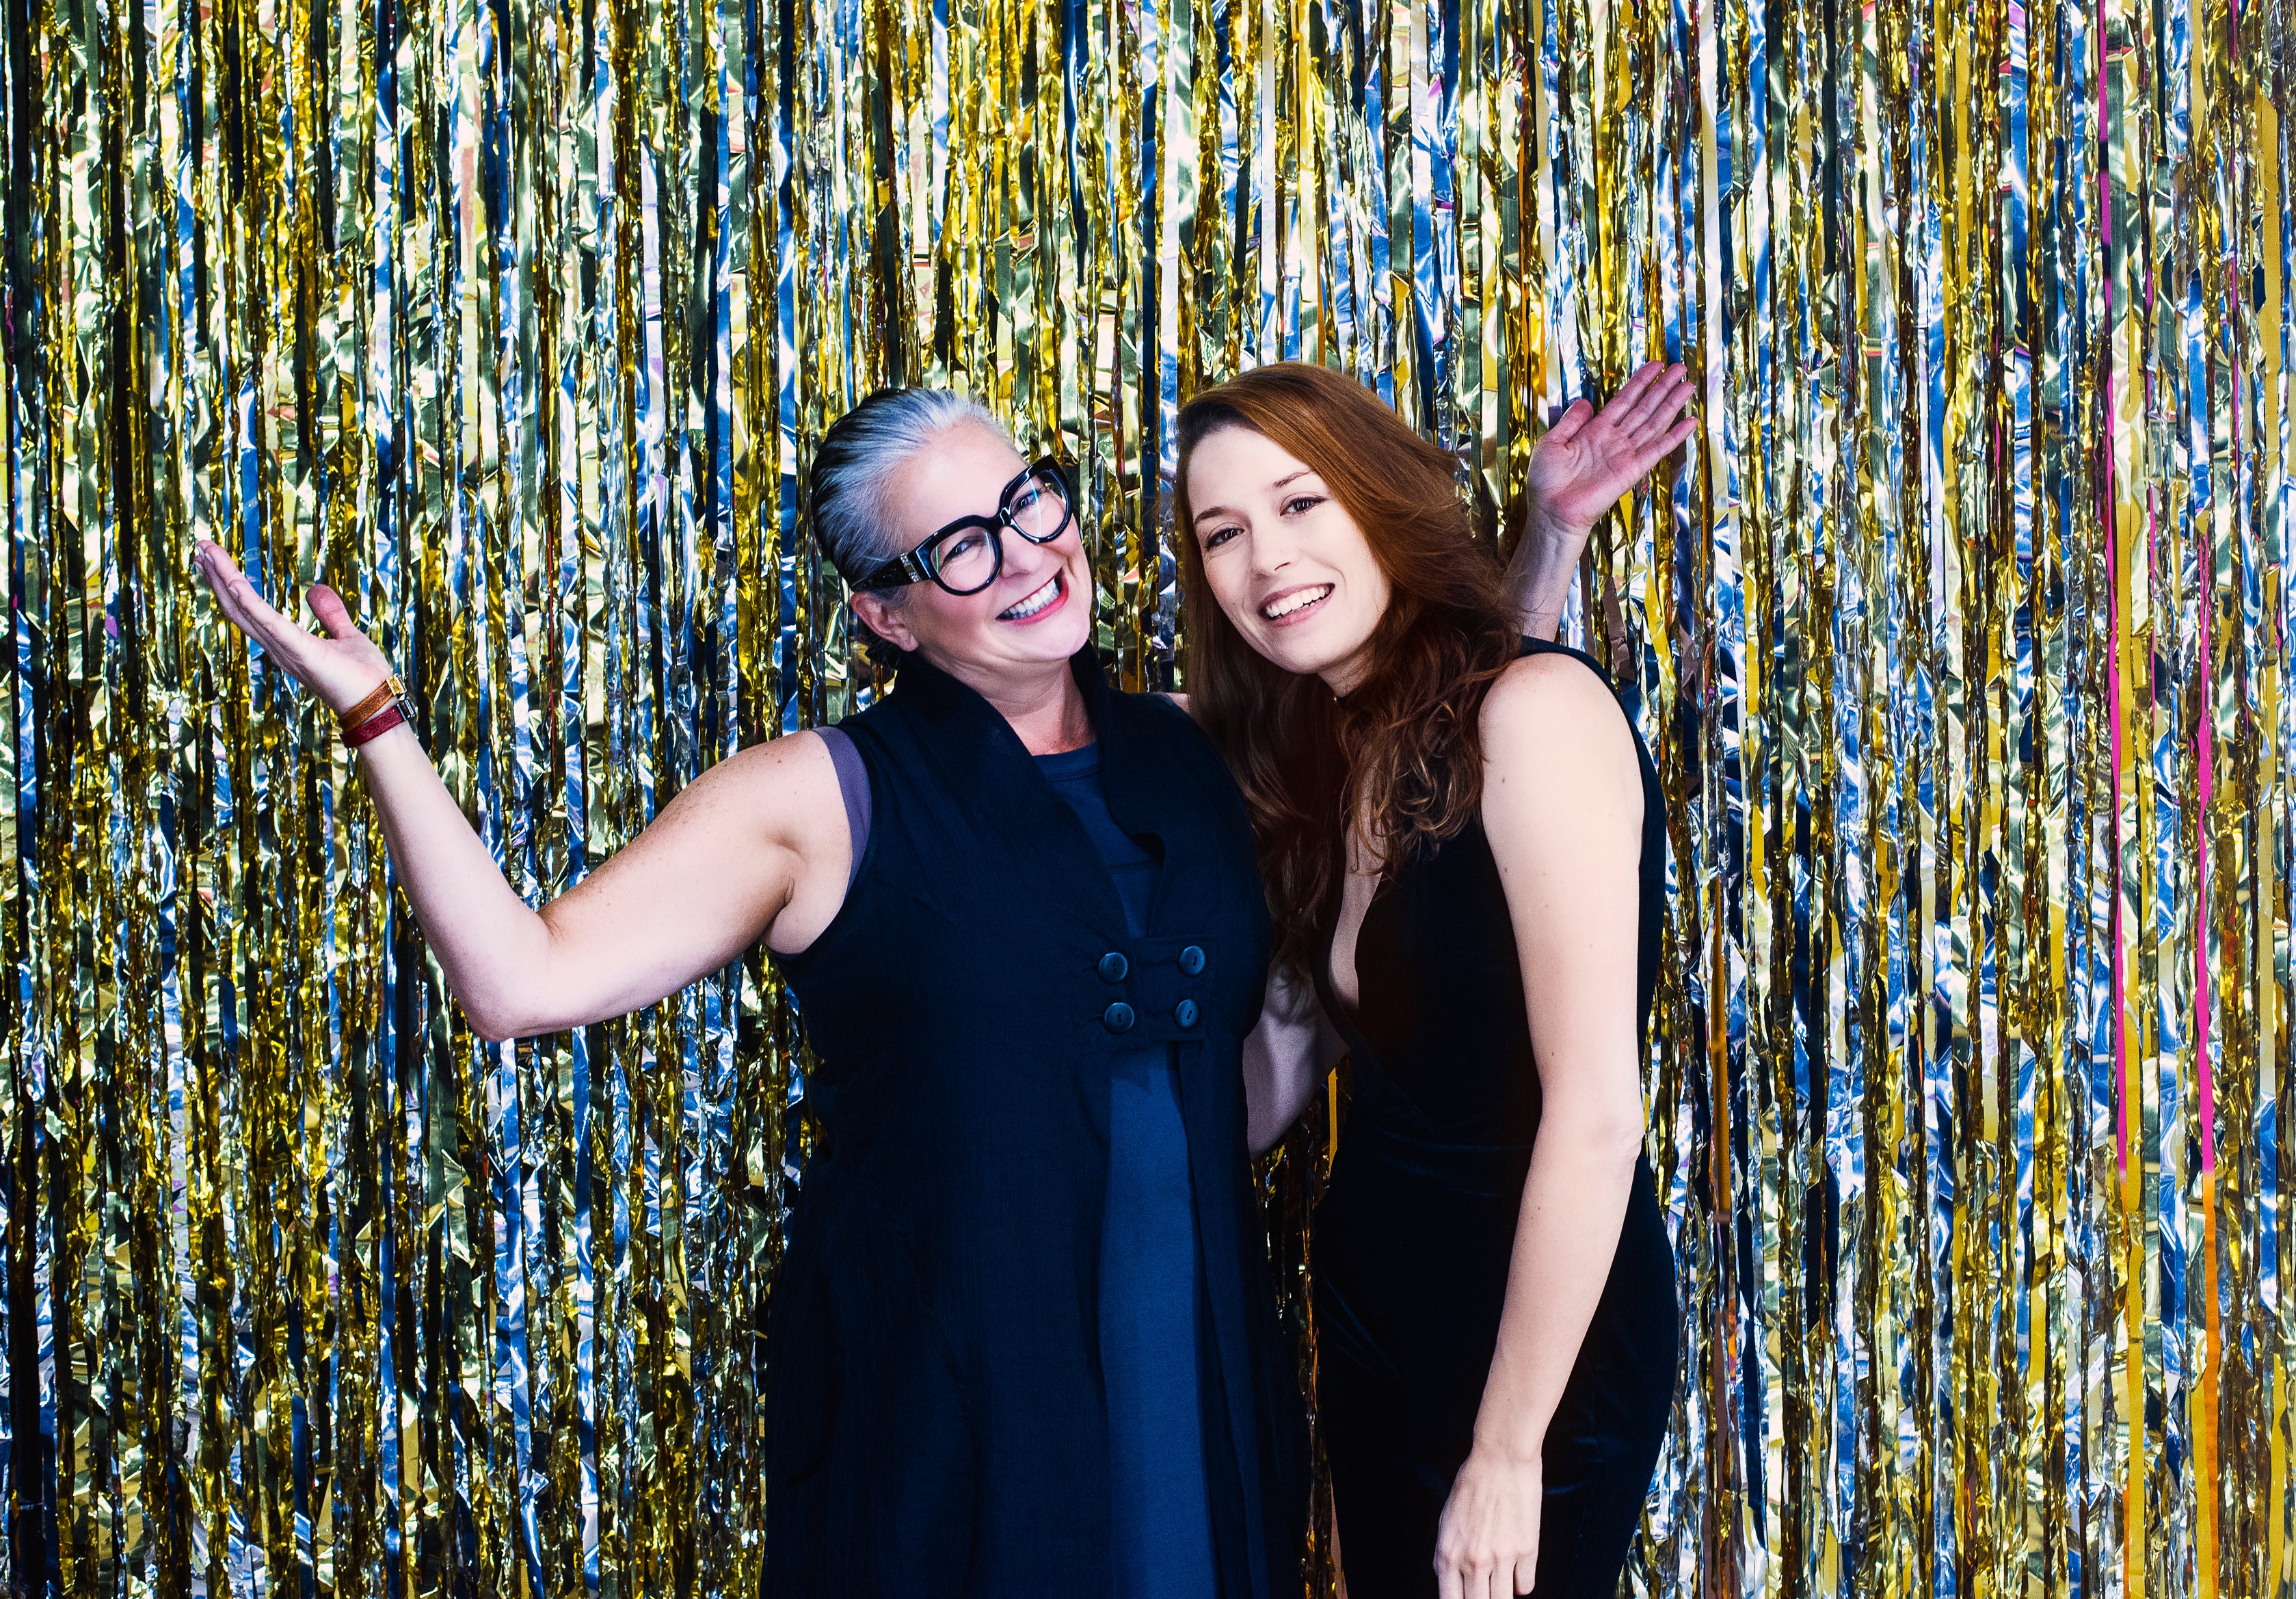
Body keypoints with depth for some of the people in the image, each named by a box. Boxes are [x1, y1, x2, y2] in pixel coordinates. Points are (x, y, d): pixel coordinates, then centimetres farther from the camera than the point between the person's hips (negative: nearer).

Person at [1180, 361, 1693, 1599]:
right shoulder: (1324, 760, 5)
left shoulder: (1536, 708, -20)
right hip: (1371, 1303, 7)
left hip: (1542, 1325, -7)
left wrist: (1506, 1451, -19)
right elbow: (1259, 1100, -3)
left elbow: (1597, 1114, -24)